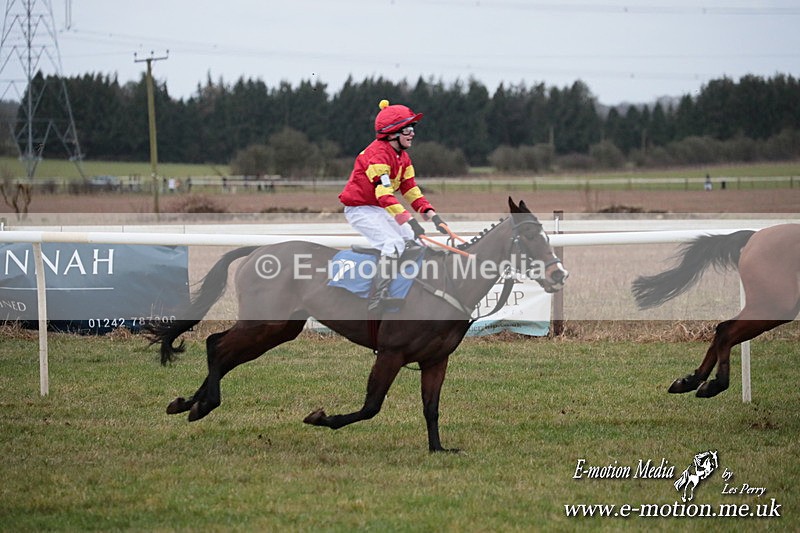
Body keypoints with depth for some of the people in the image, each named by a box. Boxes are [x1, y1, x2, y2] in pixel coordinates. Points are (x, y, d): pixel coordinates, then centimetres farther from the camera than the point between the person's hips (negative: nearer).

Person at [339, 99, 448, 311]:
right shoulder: (378, 154, -24)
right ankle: (378, 298, -28)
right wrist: (409, 220, -42)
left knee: (412, 241, 4)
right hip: (360, 208, -10)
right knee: (394, 243, -25)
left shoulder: (402, 157, 8)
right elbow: (384, 193, -34)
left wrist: (431, 214, -7)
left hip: (379, 209, 10)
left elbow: (410, 189, 7)